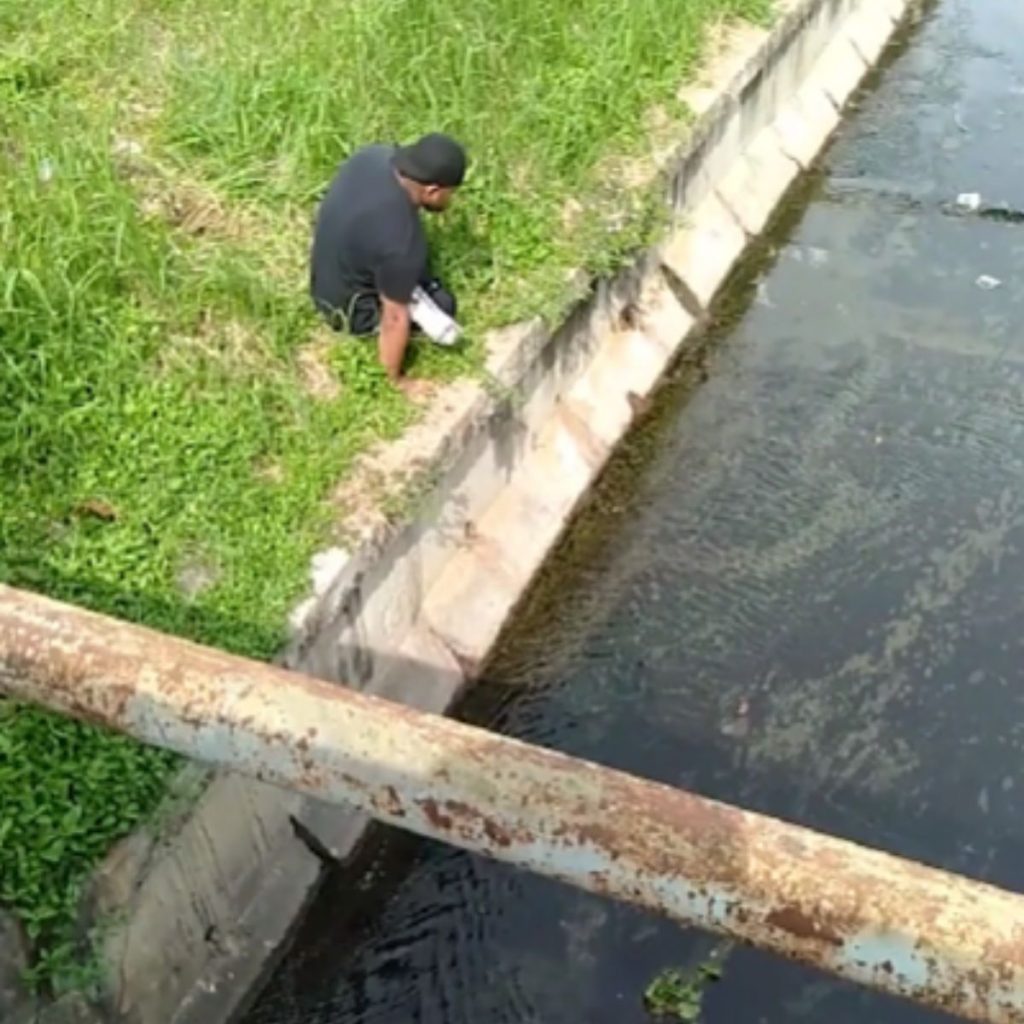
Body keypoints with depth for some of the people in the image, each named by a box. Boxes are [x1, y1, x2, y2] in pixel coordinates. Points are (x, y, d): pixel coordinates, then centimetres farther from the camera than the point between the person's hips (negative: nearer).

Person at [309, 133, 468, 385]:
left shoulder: (375, 156, -17)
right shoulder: (401, 242, -37)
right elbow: (395, 319, -26)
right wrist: (394, 380, -11)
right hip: (350, 307, -8)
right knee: (443, 306, 6)